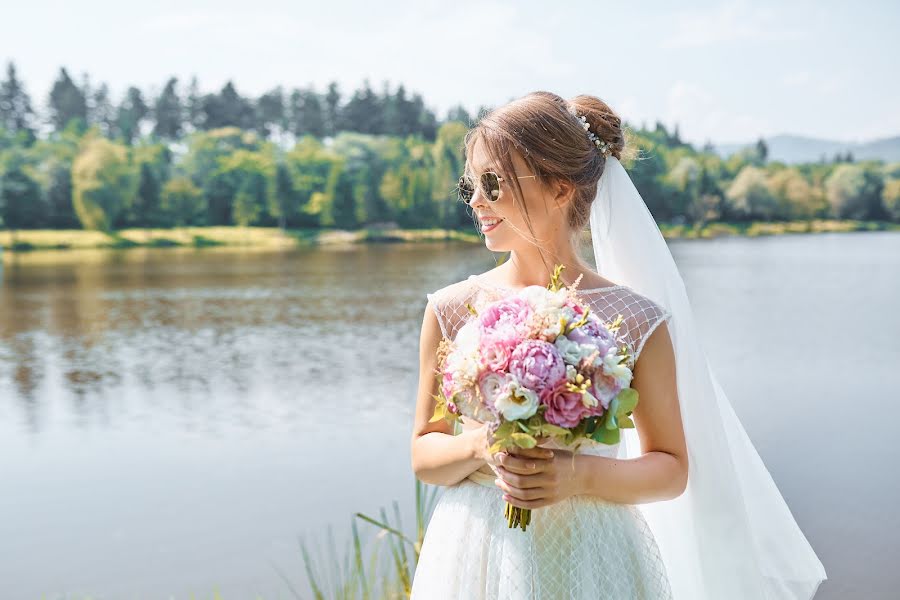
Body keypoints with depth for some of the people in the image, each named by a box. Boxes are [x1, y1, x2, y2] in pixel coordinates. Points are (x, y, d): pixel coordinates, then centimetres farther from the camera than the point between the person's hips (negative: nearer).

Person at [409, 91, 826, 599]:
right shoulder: (452, 310, -5)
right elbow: (423, 454, 1)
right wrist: (480, 446, -18)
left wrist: (582, 474, -18)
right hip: (475, 553, 2)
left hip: (590, 559, -1)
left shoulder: (635, 320, -10)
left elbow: (672, 468, -2)